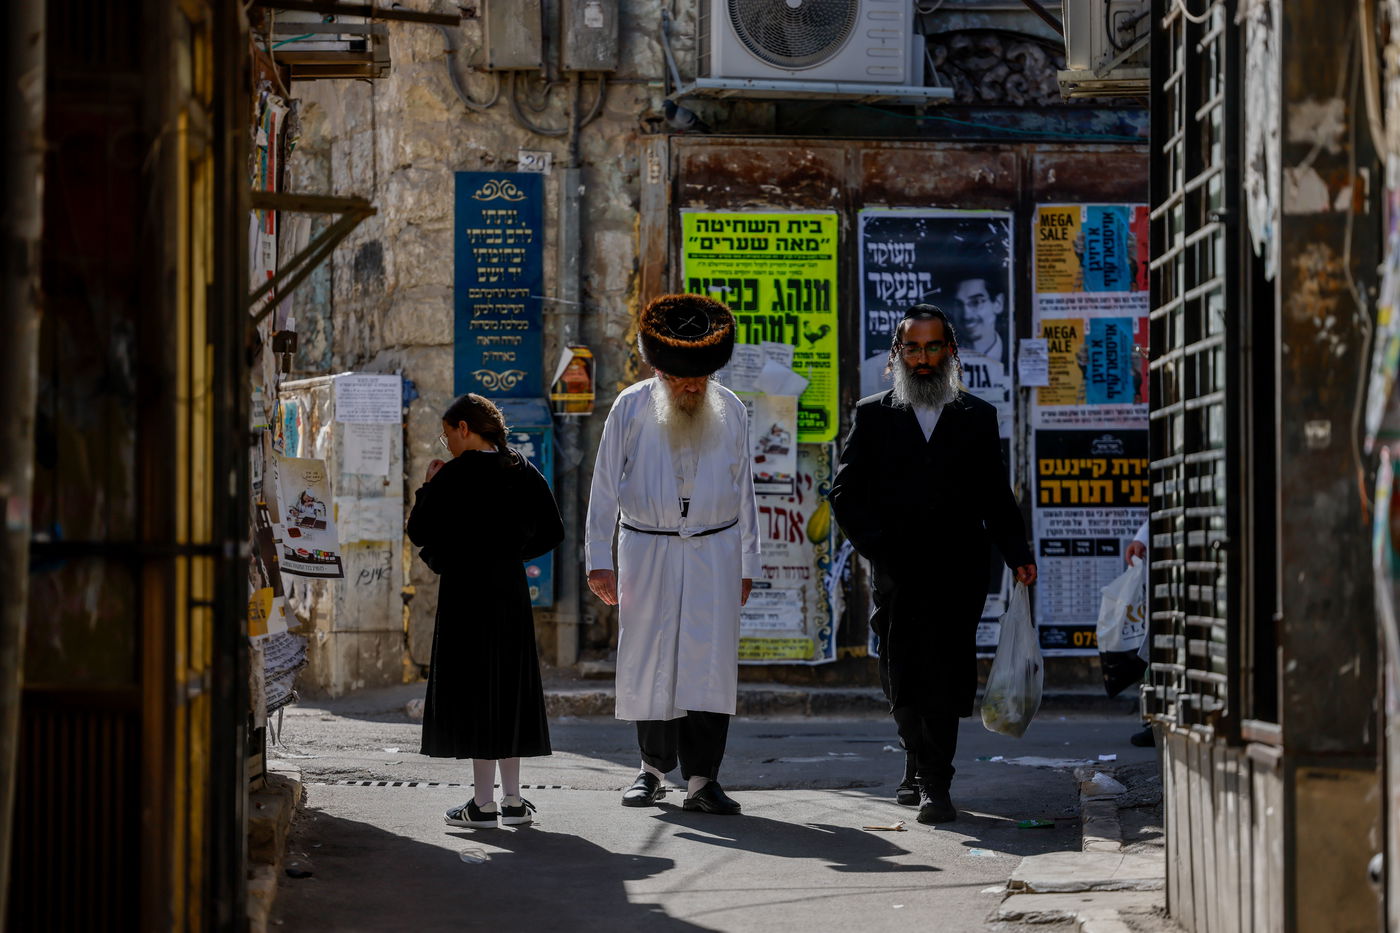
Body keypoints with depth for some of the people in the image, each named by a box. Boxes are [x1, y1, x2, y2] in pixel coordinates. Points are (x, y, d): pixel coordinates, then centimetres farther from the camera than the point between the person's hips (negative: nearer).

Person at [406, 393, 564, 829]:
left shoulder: (454, 475, -12)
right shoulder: (523, 472, 6)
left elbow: (419, 532, -10)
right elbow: (552, 532, 9)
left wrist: (428, 487, 3)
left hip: (465, 591, -6)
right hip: (511, 588, 6)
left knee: (473, 689, -1)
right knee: (509, 687, 12)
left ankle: (483, 802, 0)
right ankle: (512, 800, 15)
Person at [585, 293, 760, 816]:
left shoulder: (730, 410, 3)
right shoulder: (631, 408, -2)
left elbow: (743, 491, 10)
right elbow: (604, 486, 3)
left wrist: (746, 566, 11)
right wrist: (599, 559, -1)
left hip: (713, 553, 1)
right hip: (647, 551, 0)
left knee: (710, 661, -7)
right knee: (648, 661, 1)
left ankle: (702, 779, -4)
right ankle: (653, 768, 17)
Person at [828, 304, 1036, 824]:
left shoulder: (977, 417, 12)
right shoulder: (872, 416, 10)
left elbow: (996, 497, 13)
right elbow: (846, 494, 7)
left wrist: (1017, 555, 2)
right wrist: (878, 548, -5)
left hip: (957, 573, -1)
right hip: (895, 576, 1)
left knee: (944, 679, -10)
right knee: (902, 683, 4)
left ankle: (932, 782, -7)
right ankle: (921, 769, 25)